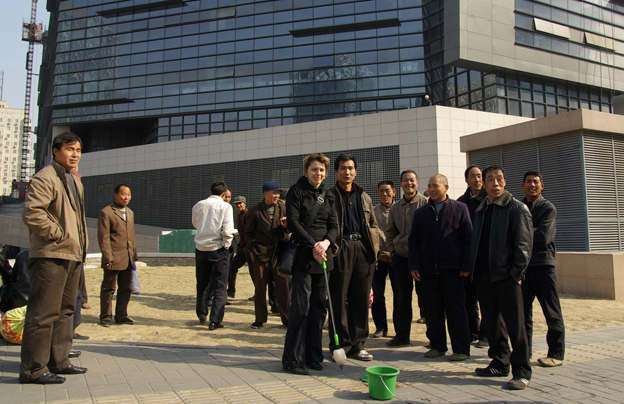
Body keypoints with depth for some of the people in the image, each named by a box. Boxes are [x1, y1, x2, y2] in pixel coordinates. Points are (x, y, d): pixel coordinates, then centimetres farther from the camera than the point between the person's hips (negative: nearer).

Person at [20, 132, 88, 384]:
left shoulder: (74, 180, 20)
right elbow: (31, 213, -22)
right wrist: (57, 234, -17)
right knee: (43, 313, -6)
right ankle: (33, 369, 2)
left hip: (72, 255, 10)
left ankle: (59, 362, 23)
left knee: (65, 311, 14)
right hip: (51, 255, -10)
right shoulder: (45, 178, -10)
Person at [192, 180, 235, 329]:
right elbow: (227, 229, -16)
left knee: (202, 284, 19)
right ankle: (215, 320, -3)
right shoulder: (225, 206, -8)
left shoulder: (198, 205, 3)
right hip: (218, 249, -4)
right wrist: (226, 245, -2)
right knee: (220, 286, 3)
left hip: (201, 248, 4)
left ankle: (201, 314, 33)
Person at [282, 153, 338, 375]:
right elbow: (293, 222, -8)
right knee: (301, 307, -7)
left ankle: (313, 356, 17)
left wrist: (326, 242, -10)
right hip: (303, 256, -5)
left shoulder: (329, 196, 15)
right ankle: (293, 359, 3)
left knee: (319, 307, 7)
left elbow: (333, 225, 11)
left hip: (324, 256, 5)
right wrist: (313, 246, -14)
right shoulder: (296, 191, 0)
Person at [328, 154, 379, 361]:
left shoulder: (364, 197, 19)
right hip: (340, 248, -4)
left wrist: (375, 247, 10)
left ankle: (357, 345, 16)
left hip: (363, 249, 4)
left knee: (361, 299, 6)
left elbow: (373, 224, 21)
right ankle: (339, 345, 9)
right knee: (339, 299, 0)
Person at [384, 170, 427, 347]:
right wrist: (391, 249, 8)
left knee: (425, 295, 2)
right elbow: (390, 231, 20)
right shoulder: (395, 207, 12)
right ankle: (402, 334, 17)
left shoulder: (425, 203, -3)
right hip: (400, 257, 4)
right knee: (401, 297, 8)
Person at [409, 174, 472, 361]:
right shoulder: (420, 212, 12)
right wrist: (414, 265, 2)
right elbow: (413, 240, 11)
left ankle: (461, 349, 11)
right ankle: (438, 345, 20)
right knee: (433, 309, 8)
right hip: (428, 268, 3)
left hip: (451, 268, -3)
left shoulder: (459, 208, 3)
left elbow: (467, 238, 0)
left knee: (456, 309, 2)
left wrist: (465, 265, -6)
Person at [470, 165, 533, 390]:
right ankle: (500, 364, 25)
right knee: (492, 323, 13)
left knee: (515, 325, -2)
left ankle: (521, 372, 7)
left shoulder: (516, 208, -3)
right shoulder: (480, 210, 16)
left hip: (506, 276, -6)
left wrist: (516, 272, -14)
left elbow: (524, 243, -9)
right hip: (483, 276, 6)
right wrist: (473, 269, 11)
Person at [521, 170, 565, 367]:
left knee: (551, 312, 0)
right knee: (522, 310, 10)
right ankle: (524, 349, 21)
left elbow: (543, 237, -14)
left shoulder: (548, 208, -3)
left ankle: (556, 354, 8)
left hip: (543, 264, -5)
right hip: (523, 264, 5)